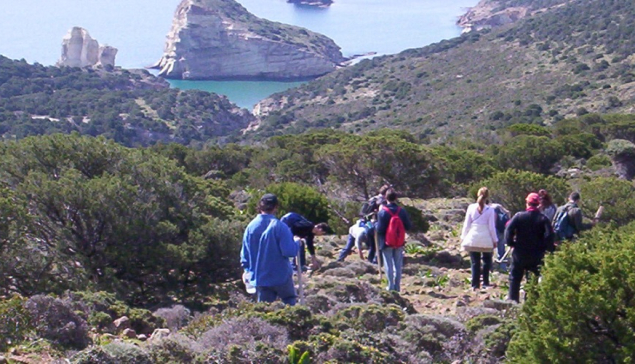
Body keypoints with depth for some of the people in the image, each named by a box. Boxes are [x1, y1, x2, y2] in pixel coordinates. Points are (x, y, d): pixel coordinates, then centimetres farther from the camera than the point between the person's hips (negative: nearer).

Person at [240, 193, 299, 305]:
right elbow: (289, 251, -21)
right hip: (281, 276, -4)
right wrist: (297, 243, 0)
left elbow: (244, 255, 6)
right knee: (289, 302, 16)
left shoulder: (250, 227, -1)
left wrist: (248, 270, 20)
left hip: (260, 278, 4)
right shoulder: (279, 226, -16)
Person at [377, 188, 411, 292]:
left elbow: (380, 229, -16)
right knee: (398, 265, 12)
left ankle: (391, 287, 6)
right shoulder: (402, 211, -6)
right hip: (399, 243, 3)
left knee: (389, 266, 5)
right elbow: (408, 227, -1)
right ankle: (397, 287, 15)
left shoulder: (382, 212, -15)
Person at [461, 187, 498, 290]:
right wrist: (495, 240, 6)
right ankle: (485, 283, 9)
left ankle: (475, 284, 2)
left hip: (472, 239, 1)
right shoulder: (490, 210, -5)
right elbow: (492, 227, -3)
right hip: (486, 240, -1)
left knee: (475, 262, 5)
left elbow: (466, 224, 2)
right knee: (487, 261, 13)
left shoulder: (471, 207, -1)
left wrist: (463, 237, 12)